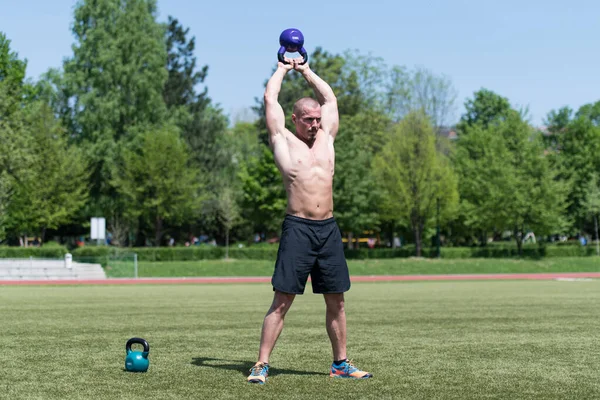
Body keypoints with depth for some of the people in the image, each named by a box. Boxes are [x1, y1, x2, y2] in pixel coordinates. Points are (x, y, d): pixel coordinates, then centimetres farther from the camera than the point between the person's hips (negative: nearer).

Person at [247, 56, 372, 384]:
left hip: (328, 229, 5)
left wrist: (306, 70, 30)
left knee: (336, 301, 9)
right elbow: (270, 99, 4)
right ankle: (261, 365, -3)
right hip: (298, 229, -5)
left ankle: (341, 363, 19)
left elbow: (330, 98, 25)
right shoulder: (283, 141, 4)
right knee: (281, 301, -5)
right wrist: (282, 69, 19)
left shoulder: (326, 138, 15)